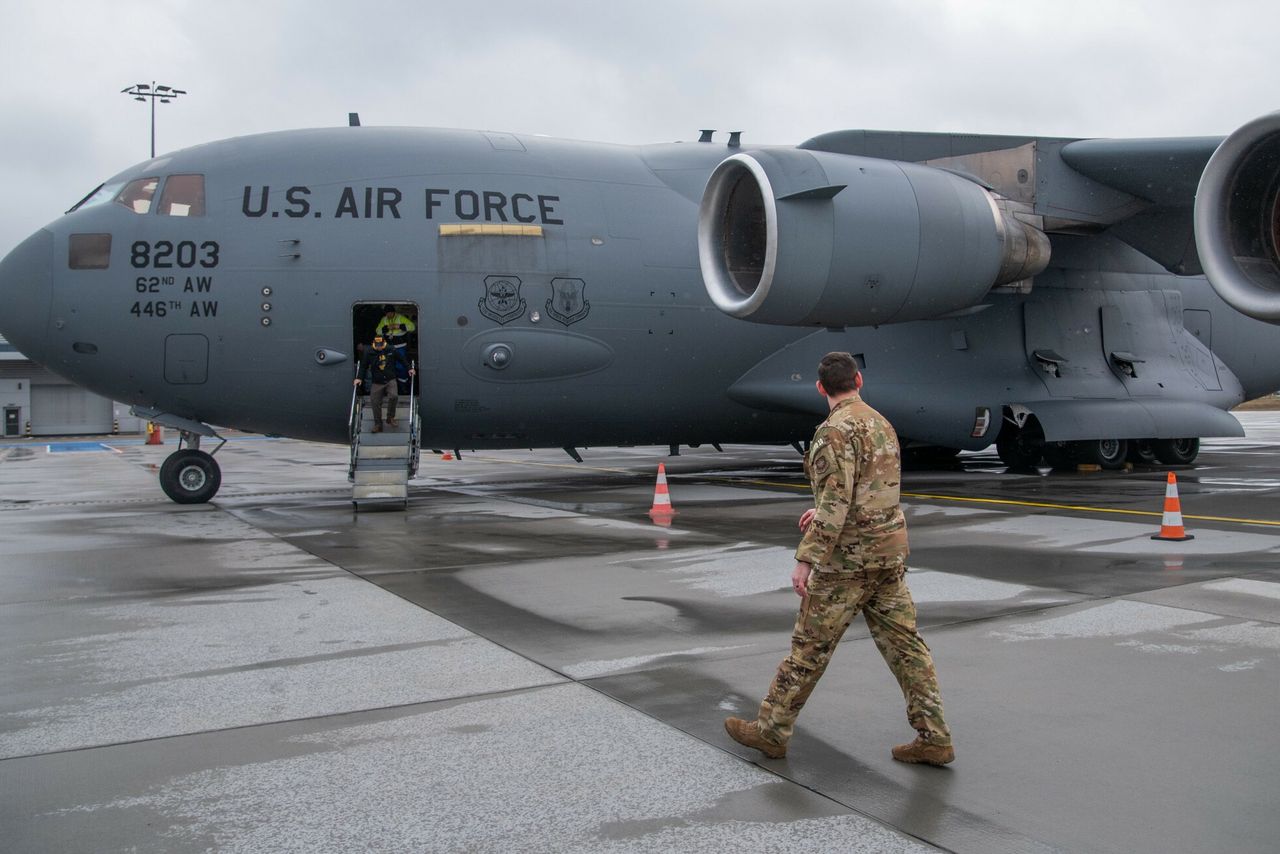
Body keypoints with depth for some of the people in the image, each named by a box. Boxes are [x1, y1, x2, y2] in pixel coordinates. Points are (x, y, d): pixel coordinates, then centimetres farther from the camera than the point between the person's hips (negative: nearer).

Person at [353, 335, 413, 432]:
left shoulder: (392, 350, -1)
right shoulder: (368, 353, -1)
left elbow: (402, 359, 10)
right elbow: (363, 366, 6)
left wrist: (409, 369, 4)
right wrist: (359, 378, -2)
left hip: (390, 381, -1)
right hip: (376, 383, 1)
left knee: (393, 396, -25)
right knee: (375, 403, -3)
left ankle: (390, 418, -7)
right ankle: (378, 425, 10)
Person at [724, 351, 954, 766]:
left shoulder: (837, 428, -15)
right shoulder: (881, 423, 13)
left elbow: (836, 499, -23)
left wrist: (805, 558, -23)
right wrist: (824, 509, 33)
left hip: (848, 557, -8)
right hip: (890, 550, 8)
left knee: (810, 646, 2)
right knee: (903, 644, 9)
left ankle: (771, 730, 13)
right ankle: (933, 738, 10)